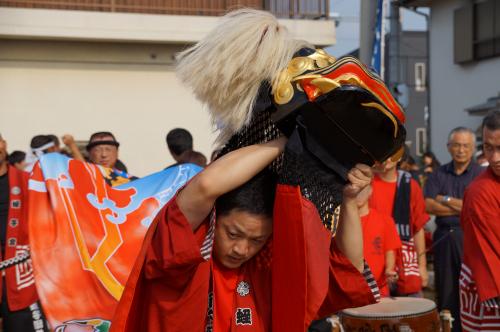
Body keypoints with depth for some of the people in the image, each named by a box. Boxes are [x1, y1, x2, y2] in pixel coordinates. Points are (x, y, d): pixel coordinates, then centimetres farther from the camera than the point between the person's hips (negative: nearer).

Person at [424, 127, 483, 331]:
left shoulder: (481, 175, -1)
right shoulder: (438, 174, 7)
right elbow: (428, 206, -5)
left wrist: (446, 200, -8)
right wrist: (463, 208, -11)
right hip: (443, 237, 3)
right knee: (445, 292, 9)